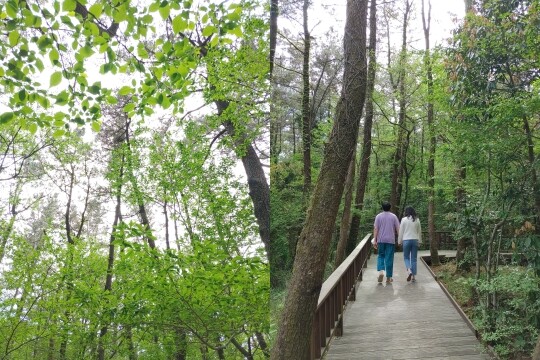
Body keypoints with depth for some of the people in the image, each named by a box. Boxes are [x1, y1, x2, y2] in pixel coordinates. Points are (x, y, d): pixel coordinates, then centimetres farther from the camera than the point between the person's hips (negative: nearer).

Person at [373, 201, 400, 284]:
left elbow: (375, 229, -4)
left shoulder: (378, 216, 1)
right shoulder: (393, 216, 2)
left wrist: (374, 240, -2)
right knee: (389, 258, 3)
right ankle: (388, 277, 6)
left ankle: (381, 271, -10)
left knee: (381, 256, 13)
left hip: (381, 240, 0)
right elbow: (398, 229, -1)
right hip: (391, 240, 0)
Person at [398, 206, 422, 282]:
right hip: (415, 240, 3)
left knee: (406, 257, 8)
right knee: (414, 259, 7)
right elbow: (419, 231, 10)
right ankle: (413, 276, 7)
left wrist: (399, 241, 7)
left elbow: (401, 231, -2)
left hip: (406, 240, -2)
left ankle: (409, 271, -16)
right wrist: (419, 240, 20)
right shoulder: (417, 220, 3)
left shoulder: (404, 219, -5)